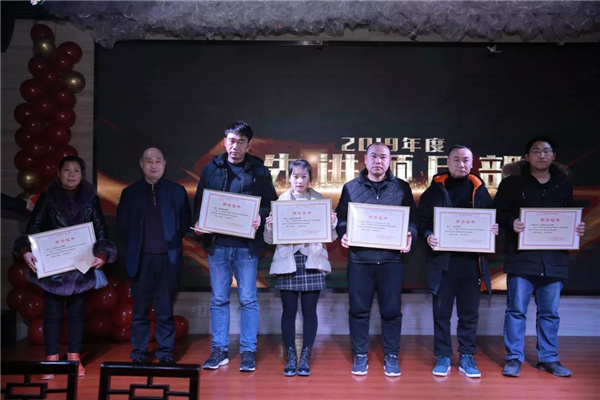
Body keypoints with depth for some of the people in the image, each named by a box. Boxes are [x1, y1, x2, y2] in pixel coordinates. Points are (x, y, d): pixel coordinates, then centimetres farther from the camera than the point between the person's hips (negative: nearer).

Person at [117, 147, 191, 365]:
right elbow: (122, 225, 10)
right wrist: (134, 246, 3)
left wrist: (173, 243, 1)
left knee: (166, 310, 5)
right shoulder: (130, 192, 8)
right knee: (140, 310, 6)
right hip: (140, 259, 1)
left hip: (168, 259, 0)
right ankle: (139, 353, 16)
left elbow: (185, 223, 8)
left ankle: (166, 353, 14)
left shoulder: (177, 191, 6)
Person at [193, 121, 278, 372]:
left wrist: (261, 217, -16)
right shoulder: (212, 169, 9)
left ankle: (248, 351, 14)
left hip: (246, 244, -2)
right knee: (218, 299, 9)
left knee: (248, 299, 4)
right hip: (217, 242, 2)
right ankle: (219, 350, 19)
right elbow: (199, 201, 11)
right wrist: (198, 223, -7)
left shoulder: (259, 171, 4)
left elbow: (272, 204, 4)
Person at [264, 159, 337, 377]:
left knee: (309, 311, 4)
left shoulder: (320, 200, 6)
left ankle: (305, 357, 15)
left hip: (312, 261, 0)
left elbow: (330, 236, 4)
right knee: (289, 311, 5)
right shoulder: (281, 201, 5)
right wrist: (269, 226, -16)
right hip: (287, 261, 0)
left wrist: (332, 223, -15)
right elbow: (270, 239, 4)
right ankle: (290, 357, 16)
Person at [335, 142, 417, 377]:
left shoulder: (402, 188, 8)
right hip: (359, 258, 0)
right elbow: (341, 218, 8)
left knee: (391, 310, 6)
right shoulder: (351, 187, 8)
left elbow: (412, 219, 8)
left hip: (391, 259, 0)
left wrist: (410, 236, -11)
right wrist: (343, 234, -11)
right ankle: (360, 356, 20)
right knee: (359, 309, 6)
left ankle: (391, 357, 21)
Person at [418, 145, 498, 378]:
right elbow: (422, 221, 1)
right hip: (442, 259, -1)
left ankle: (467, 358, 20)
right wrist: (428, 236, -18)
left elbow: (492, 220, 12)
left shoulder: (479, 190, 10)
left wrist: (494, 230, -9)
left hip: (471, 260, 2)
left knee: (469, 312, 8)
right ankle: (443, 357, 17)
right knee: (441, 311, 5)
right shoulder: (435, 190, 5)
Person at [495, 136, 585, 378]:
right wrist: (511, 223, -20)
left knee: (550, 312, 10)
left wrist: (578, 228, 0)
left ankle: (548, 358, 22)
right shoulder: (512, 183, 1)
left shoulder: (564, 184, 12)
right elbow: (498, 212, 0)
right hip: (522, 257, -3)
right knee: (516, 309, 0)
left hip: (554, 259, 3)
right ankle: (514, 358, 9)